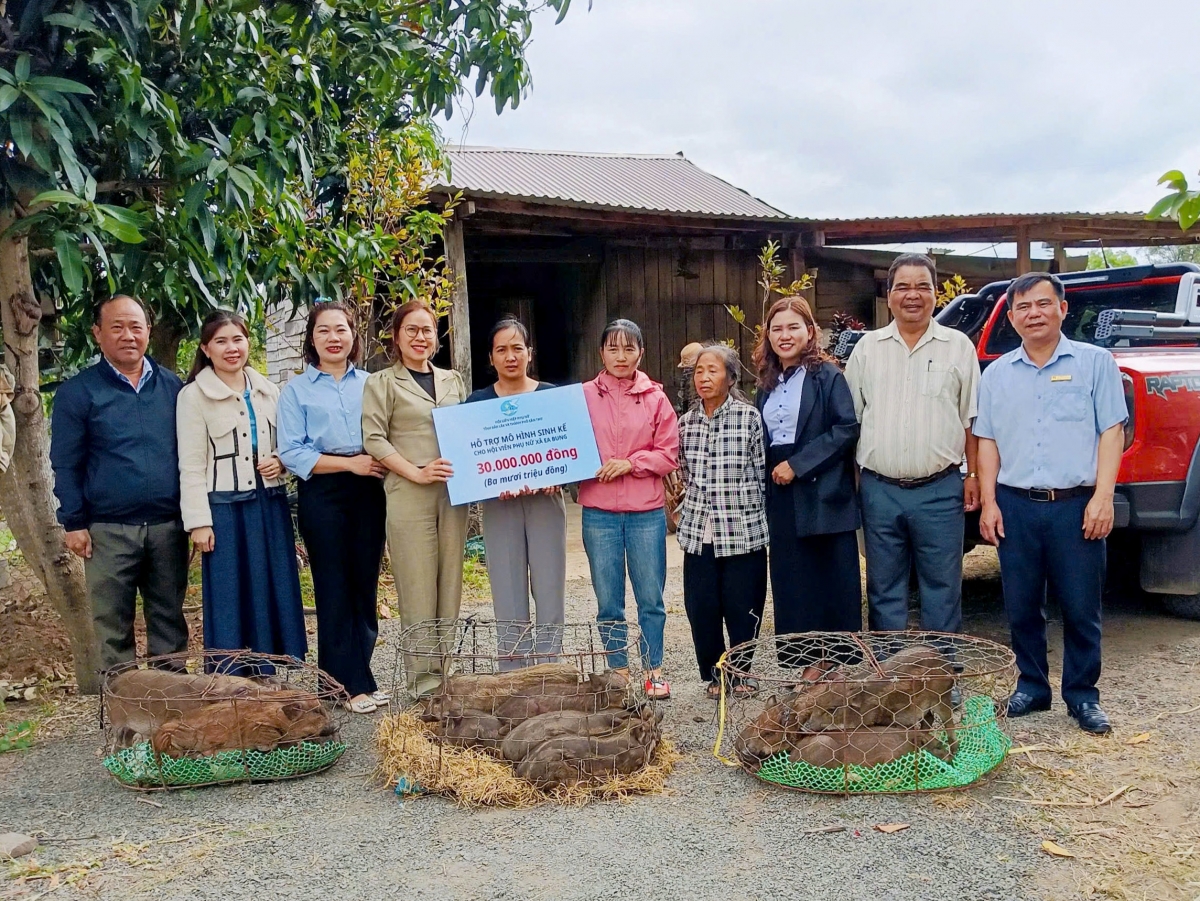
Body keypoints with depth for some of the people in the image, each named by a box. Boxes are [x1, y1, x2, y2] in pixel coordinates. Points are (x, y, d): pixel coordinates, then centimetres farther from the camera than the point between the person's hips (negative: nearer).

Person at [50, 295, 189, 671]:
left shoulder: (171, 385, 8)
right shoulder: (78, 391, 0)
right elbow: (65, 464, 0)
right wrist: (74, 523, -5)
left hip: (168, 526, 2)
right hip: (109, 530, -2)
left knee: (170, 622, 11)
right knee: (113, 627, 6)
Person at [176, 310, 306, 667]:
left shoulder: (268, 391, 11)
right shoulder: (194, 396, -3)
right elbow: (191, 466, -7)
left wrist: (282, 462, -2)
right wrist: (199, 521, -12)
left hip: (270, 504, 5)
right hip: (226, 508, -5)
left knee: (276, 597, 7)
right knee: (230, 602, 0)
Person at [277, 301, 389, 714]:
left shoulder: (370, 383, 12)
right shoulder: (296, 390, 3)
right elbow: (292, 453, -5)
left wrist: (381, 463, -6)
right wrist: (350, 463, -12)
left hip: (368, 492, 3)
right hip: (322, 494, -3)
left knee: (366, 583, 7)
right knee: (334, 587, 1)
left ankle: (357, 673, 20)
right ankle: (352, 683, 9)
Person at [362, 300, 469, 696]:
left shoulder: (453, 380, 18)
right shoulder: (382, 382, 5)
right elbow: (374, 439, -4)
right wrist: (417, 472, -14)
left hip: (454, 493, 4)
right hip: (409, 496, -4)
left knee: (450, 583, 6)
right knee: (419, 588, -3)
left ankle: (447, 668, 16)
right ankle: (424, 675, 5)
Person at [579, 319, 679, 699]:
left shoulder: (655, 397, 2)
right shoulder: (584, 396, 3)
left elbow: (669, 453, 1)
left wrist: (631, 463, -12)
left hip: (646, 512, 0)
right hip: (599, 513, 1)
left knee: (651, 597, 7)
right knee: (608, 601, 8)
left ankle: (654, 670, 22)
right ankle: (618, 671, 23)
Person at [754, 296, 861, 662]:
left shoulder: (827, 375, -3)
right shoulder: (767, 384, 15)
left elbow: (847, 428, -13)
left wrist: (798, 464, -16)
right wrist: (771, 473, 2)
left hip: (823, 495, -5)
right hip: (781, 498, 6)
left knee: (833, 586, 0)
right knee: (791, 587, 7)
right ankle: (798, 663, 16)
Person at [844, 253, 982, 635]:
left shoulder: (958, 346, 5)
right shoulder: (868, 347, 8)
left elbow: (971, 419, 6)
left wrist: (973, 475, 0)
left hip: (940, 490, -1)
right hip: (879, 489, 2)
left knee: (942, 591, 6)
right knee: (884, 592, 10)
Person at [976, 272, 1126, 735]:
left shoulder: (1095, 362, 4)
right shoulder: (996, 374, 11)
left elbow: (1111, 432, 0)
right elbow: (987, 442, 10)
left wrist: (1102, 497, -9)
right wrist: (989, 502, 2)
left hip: (1076, 505, -2)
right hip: (1015, 506, 2)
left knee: (1081, 608, 3)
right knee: (1021, 607, 8)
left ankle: (1082, 695, 18)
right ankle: (1031, 686, 24)